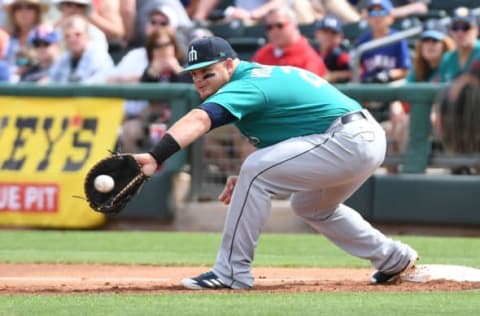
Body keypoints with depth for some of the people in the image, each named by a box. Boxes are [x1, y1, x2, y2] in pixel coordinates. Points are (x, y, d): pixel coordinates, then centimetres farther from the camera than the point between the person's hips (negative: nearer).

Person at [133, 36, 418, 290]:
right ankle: (394, 258, 39)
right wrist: (247, 181, 7)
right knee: (311, 206, 31)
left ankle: (231, 271, -11)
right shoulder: (266, 75, 15)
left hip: (347, 141, -11)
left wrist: (156, 156, -46)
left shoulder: (246, 86, -14)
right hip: (369, 140, 11)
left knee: (256, 171, -17)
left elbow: (199, 120, -31)